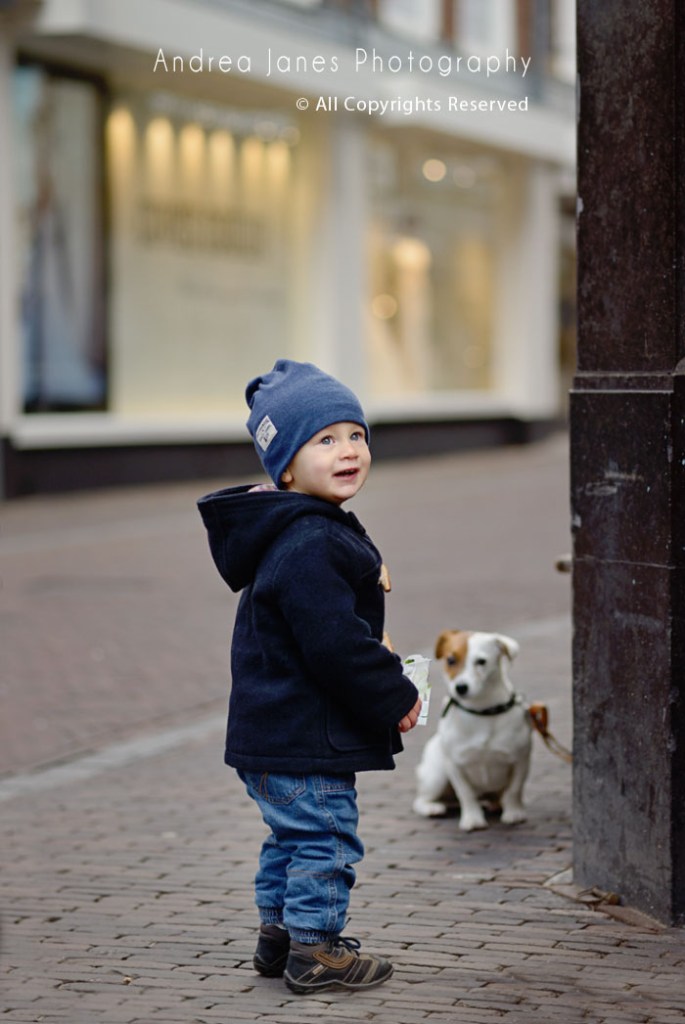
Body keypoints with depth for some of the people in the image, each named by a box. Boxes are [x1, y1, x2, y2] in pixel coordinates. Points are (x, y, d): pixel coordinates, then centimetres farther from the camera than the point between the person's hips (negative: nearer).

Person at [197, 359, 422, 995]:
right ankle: (314, 952, 7)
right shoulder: (309, 547, -23)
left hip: (275, 728, 11)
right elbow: (334, 643, -26)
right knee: (325, 837, -2)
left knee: (293, 835, 21)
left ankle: (278, 935, 32)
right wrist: (395, 697, -16)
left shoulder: (311, 532, 12)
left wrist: (383, 674, 15)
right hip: (305, 735, -11)